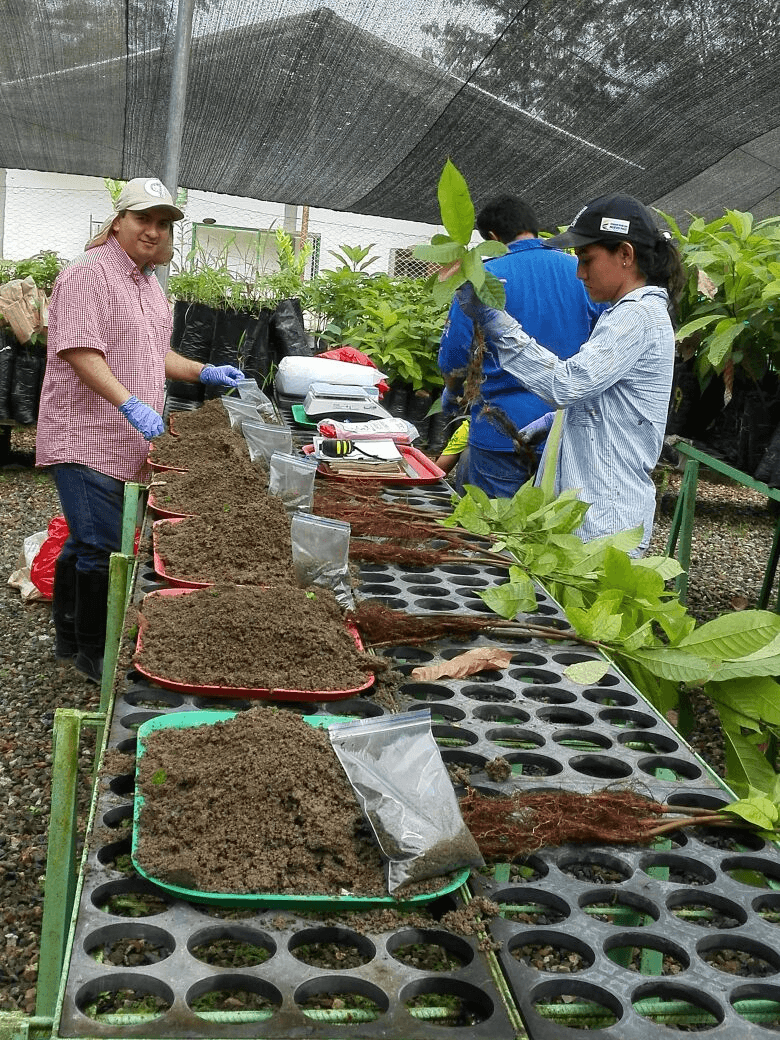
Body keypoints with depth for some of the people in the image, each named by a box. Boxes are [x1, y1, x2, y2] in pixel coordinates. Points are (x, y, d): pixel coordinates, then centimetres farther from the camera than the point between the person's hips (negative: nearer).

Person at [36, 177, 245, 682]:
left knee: (85, 543, 17)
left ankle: (70, 639, 29)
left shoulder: (149, 282, 18)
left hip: (124, 444, 9)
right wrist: (131, 403, -30)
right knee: (103, 548, -6)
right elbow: (81, 353, -22)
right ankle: (95, 654, 8)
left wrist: (203, 372, 14)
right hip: (87, 440, -9)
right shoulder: (90, 273, -12)